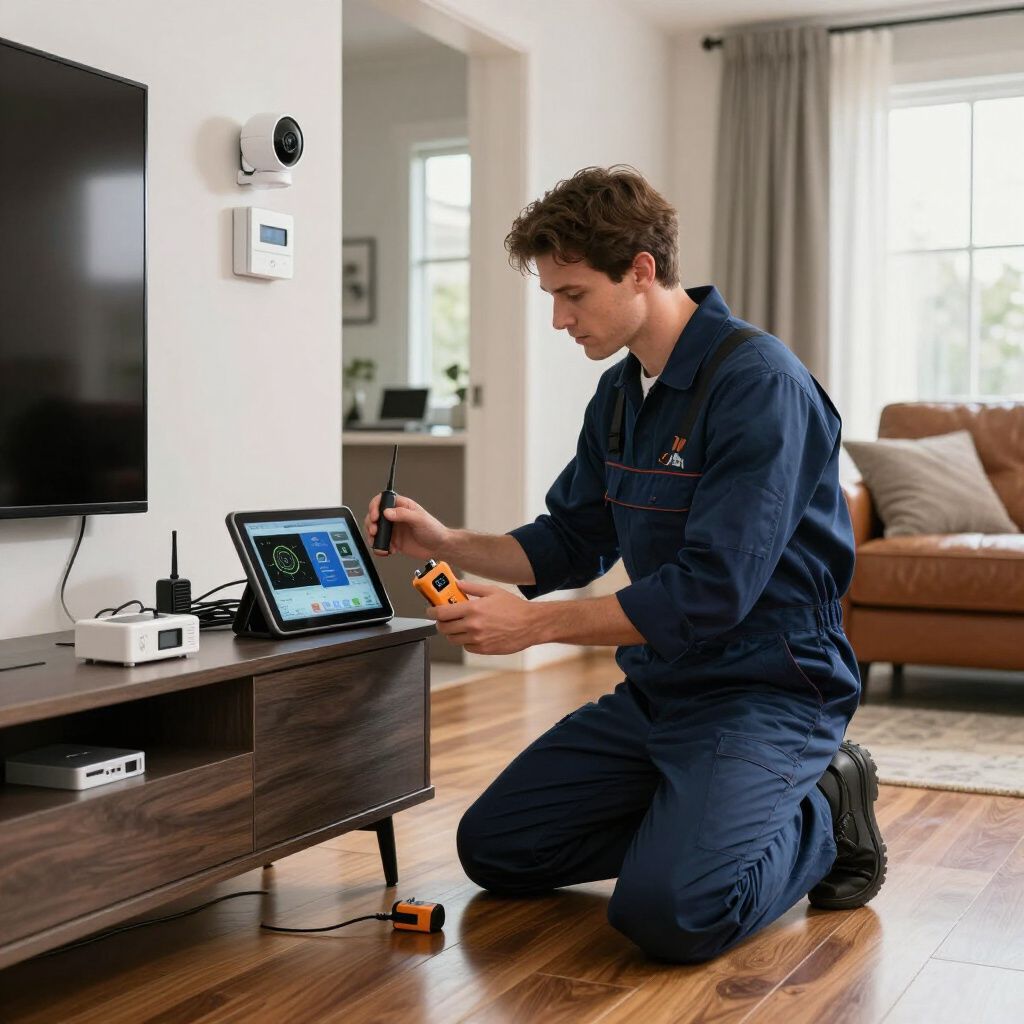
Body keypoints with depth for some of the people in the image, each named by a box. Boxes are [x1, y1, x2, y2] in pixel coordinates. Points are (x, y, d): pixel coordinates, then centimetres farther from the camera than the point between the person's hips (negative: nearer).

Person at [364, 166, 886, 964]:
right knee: (493, 846, 5)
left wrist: (536, 623, -21)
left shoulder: (759, 384, -20)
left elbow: (711, 591, -26)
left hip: (765, 688, -8)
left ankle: (822, 817, 0)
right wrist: (444, 542, 0)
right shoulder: (620, 394, 8)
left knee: (667, 910, -27)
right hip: (656, 689, 8)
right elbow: (569, 545, 15)